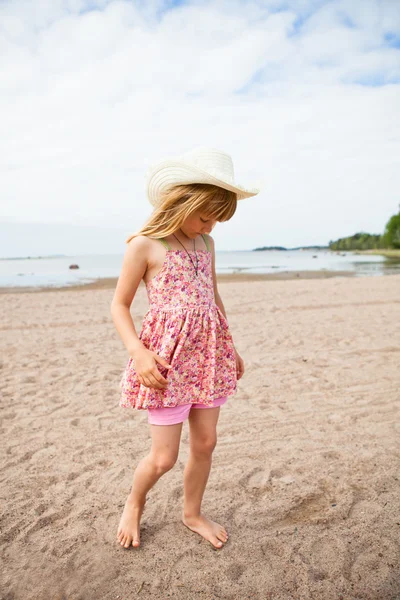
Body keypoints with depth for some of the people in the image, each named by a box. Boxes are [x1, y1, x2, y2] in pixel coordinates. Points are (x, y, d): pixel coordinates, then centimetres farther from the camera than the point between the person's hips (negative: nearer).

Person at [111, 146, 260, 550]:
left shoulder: (206, 243, 8)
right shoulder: (144, 245, -10)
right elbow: (119, 305, -5)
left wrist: (230, 347, 20)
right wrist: (138, 353, -19)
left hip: (208, 354, 6)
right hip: (167, 357, -6)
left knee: (205, 442, 13)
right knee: (164, 457, 3)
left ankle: (192, 514, 38)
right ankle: (134, 504, 36)